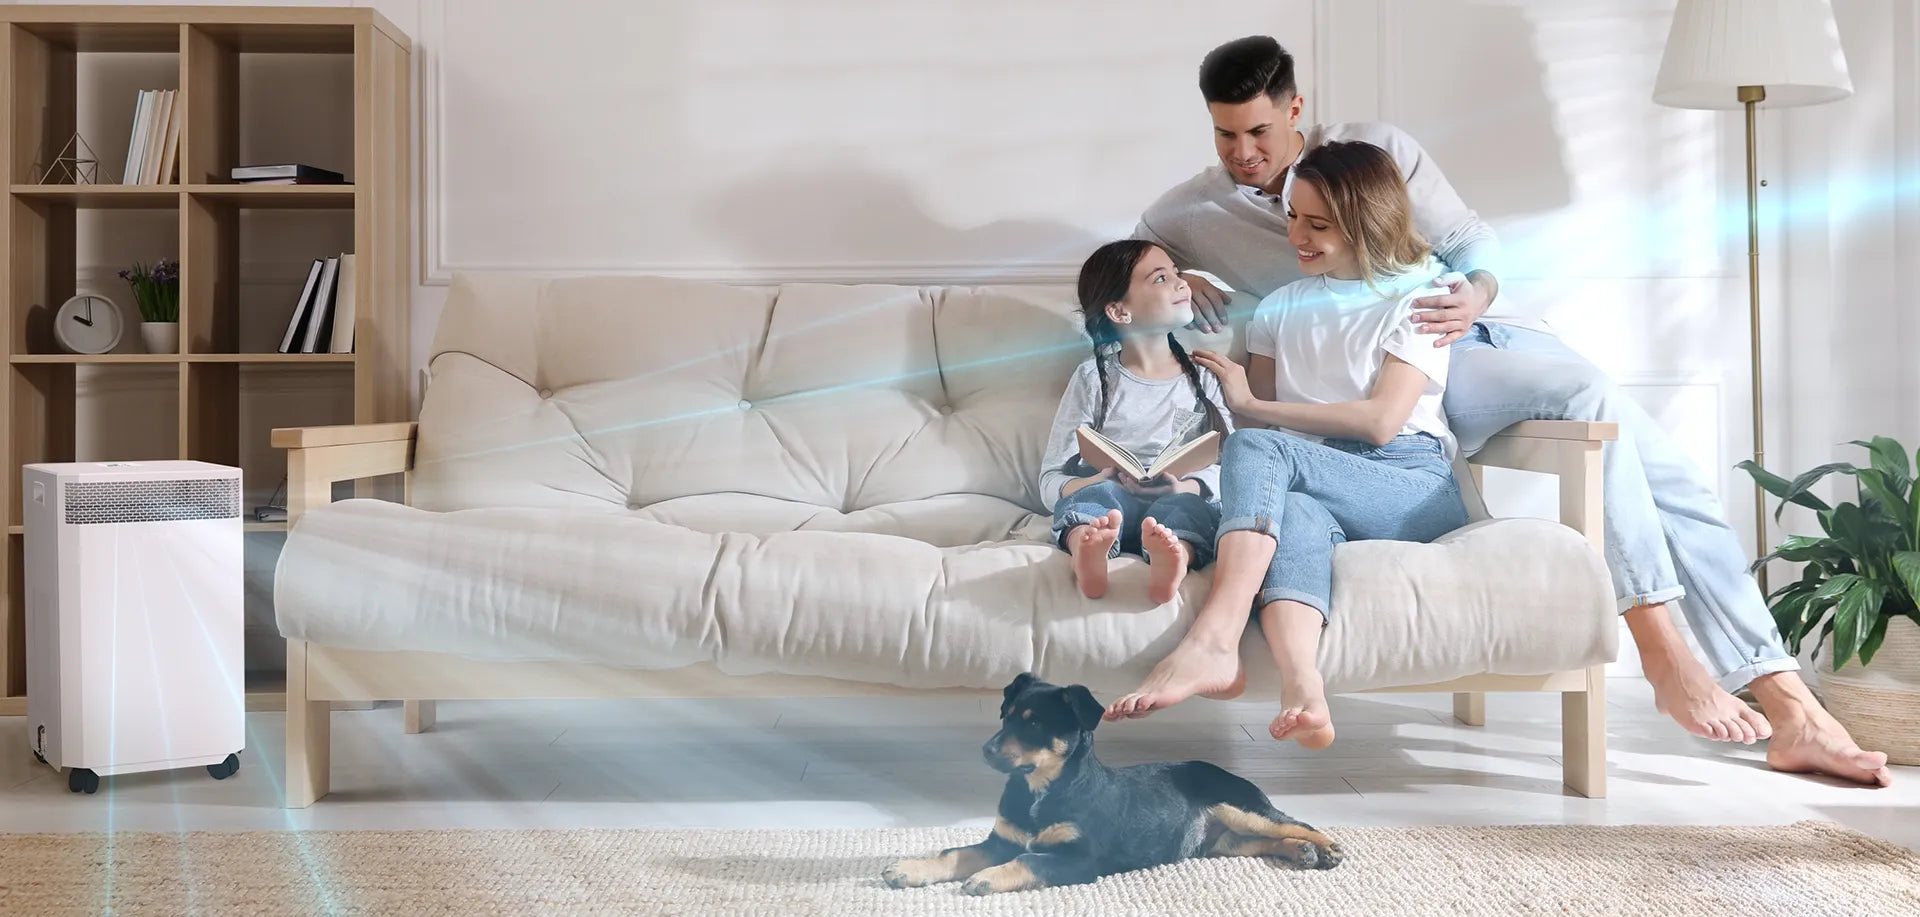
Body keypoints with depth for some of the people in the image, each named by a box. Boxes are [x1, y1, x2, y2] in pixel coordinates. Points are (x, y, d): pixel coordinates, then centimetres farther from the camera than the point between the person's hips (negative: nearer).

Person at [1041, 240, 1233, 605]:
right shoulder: (1094, 378, 12)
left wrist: (1185, 487, -15)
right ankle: (1088, 548, -63)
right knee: (1096, 491, -32)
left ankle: (1172, 558, -63)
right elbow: (1051, 478, 7)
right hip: (1110, 506, -1)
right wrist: (1097, 481, -16)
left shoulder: (1203, 379, 19)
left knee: (1189, 505, -31)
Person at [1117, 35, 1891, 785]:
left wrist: (1478, 293, -17)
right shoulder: (1196, 211, 4)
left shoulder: (1378, 149, 6)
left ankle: (1791, 710, -8)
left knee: (1671, 478, -10)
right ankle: (1665, 657, -32)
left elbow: (1473, 243, 7)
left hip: (1482, 326, 4)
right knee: (1592, 395, -32)